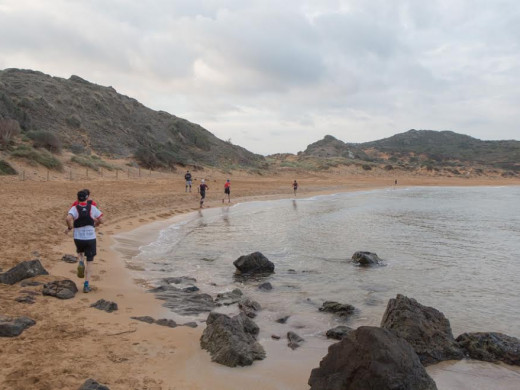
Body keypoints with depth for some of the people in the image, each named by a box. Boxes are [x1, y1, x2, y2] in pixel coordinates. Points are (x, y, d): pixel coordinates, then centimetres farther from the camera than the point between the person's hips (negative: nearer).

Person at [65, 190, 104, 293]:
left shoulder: (74, 208, -4)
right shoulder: (92, 207, -1)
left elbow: (68, 219, -23)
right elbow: (101, 220, 1)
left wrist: (69, 227, -5)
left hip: (78, 238, 1)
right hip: (91, 238, 0)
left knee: (80, 251, 34)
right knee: (89, 262, 7)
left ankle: (81, 263, 3)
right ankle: (86, 285, 1)